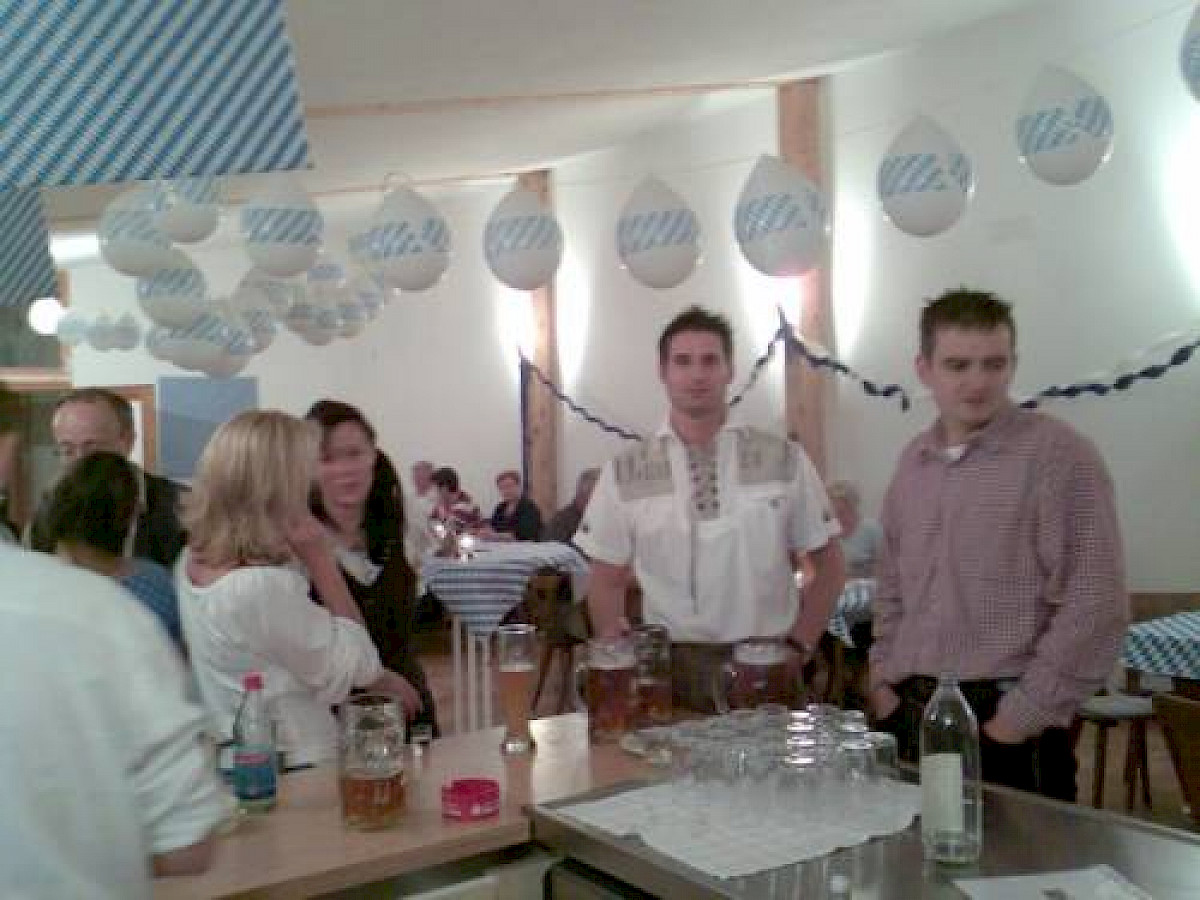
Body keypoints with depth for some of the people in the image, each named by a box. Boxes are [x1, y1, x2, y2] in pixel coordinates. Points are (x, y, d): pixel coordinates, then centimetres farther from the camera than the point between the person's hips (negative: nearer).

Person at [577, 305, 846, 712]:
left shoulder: (785, 460, 0)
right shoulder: (624, 472, 0)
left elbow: (828, 564, 8)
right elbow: (607, 581, 7)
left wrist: (798, 647, -1)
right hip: (669, 665, 0)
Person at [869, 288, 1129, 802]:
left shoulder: (1058, 455, -10)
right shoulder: (913, 461, 8)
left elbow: (1096, 606, -15)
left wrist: (1021, 717, -14)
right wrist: (883, 679, 8)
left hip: (1006, 726, -5)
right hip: (909, 716, 6)